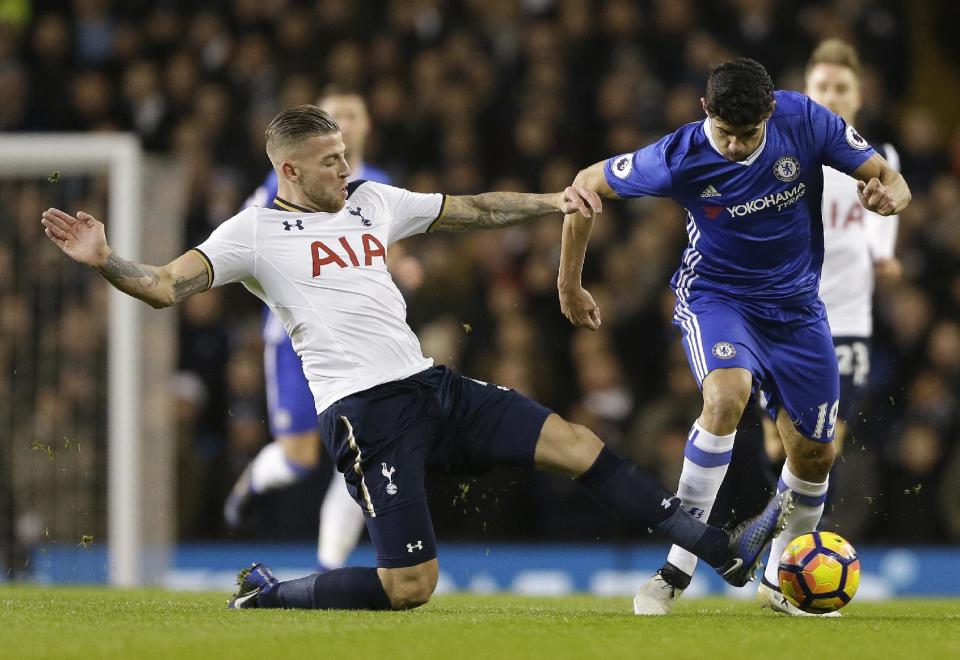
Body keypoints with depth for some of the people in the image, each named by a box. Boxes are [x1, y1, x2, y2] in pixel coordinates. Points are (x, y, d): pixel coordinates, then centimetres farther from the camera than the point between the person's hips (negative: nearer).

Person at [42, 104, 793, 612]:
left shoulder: (371, 201, 15)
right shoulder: (254, 233, -3)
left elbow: (472, 211, 26)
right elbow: (167, 285, -14)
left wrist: (553, 202, 20)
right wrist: (105, 261, -32)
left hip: (428, 385, 7)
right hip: (363, 411, -7)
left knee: (576, 444, -1)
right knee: (410, 586, -12)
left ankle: (726, 552, 3)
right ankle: (267, 593, 10)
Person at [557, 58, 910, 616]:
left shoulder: (805, 121, -18)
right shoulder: (680, 157, -23)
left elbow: (890, 179, -10)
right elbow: (587, 185, -8)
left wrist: (889, 195, -35)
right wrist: (569, 286, -1)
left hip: (796, 306, 4)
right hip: (716, 295, -4)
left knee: (815, 454, 7)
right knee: (728, 394, -34)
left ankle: (780, 580, 34)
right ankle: (678, 567, -29)